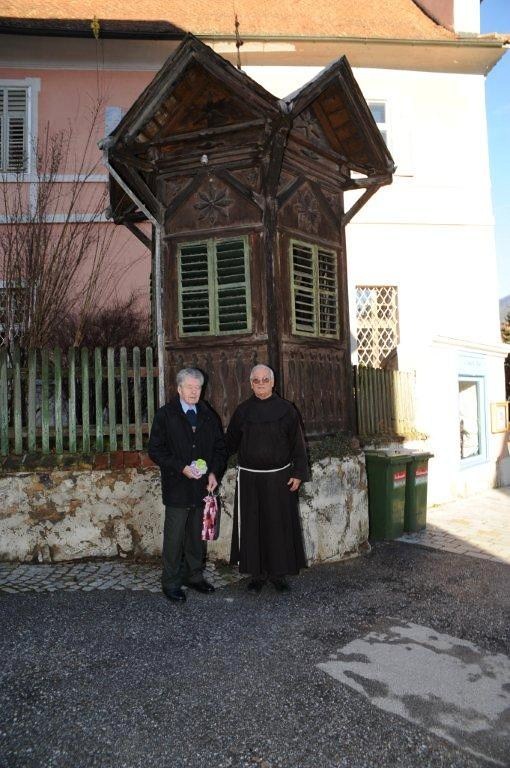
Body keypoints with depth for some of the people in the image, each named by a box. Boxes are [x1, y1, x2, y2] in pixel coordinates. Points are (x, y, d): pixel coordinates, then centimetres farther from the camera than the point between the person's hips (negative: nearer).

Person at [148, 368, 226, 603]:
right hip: (177, 487, -4)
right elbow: (155, 450, -7)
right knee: (174, 537, 2)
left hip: (203, 486, 4)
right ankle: (171, 583, 15)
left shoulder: (209, 416, 9)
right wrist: (181, 468, -17)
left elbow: (220, 447, 12)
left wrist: (214, 472, -4)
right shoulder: (165, 415, -3)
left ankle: (194, 575, 29)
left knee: (197, 535, 15)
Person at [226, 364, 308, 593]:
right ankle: (257, 573, 19)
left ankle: (278, 573, 20)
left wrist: (298, 473, -4)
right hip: (249, 479, 1)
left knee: (279, 526, 5)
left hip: (279, 478, -1)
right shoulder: (242, 411, 3)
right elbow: (230, 443, 10)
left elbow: (297, 443, 1)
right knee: (252, 527, 6)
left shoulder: (286, 409, -1)